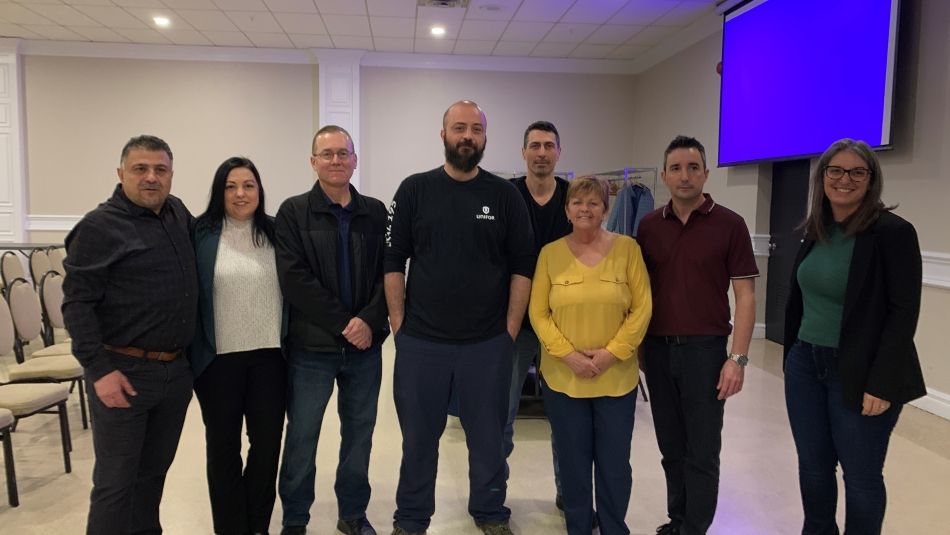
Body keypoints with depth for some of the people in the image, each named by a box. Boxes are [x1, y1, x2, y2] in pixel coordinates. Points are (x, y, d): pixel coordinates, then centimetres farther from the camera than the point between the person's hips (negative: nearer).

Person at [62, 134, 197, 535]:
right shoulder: (99, 227, -11)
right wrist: (99, 369, -20)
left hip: (177, 370, 6)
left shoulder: (178, 213, 7)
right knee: (116, 481, 5)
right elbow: (77, 304, -14)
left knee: (155, 471, 19)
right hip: (124, 372, -6)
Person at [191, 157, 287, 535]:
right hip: (220, 357, -2)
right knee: (223, 445, 11)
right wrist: (194, 351, -5)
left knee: (268, 441, 9)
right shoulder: (201, 235, -4)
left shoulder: (276, 232, 3)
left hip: (269, 355, 2)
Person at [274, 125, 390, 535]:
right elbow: (294, 279, -12)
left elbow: (388, 272, 2)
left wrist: (369, 321, -14)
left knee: (359, 434, 14)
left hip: (365, 345, 3)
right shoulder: (293, 212, -3)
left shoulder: (375, 212, 6)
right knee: (301, 438, 9)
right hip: (312, 346, -2)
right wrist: (343, 322, -15)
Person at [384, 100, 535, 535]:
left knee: (488, 435, 13)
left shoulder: (505, 195, 1)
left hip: (489, 343, 0)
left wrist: (511, 329, -3)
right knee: (418, 437, 13)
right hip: (420, 341, 0)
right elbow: (394, 261, 1)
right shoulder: (414, 190, 1)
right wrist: (399, 323, -3)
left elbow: (522, 267, 1)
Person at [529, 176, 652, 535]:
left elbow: (642, 307, -4)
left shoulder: (627, 248, -2)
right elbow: (538, 312, -2)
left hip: (617, 377, 0)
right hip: (562, 377, 1)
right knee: (573, 462, 12)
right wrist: (568, 354, -13)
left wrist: (612, 352, -13)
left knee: (615, 463, 10)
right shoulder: (550, 253, -1)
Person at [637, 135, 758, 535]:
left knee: (702, 452, 4)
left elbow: (745, 296, -6)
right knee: (671, 447, 15)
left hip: (705, 349, -4)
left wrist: (737, 358, -12)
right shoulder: (649, 225, 5)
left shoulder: (729, 225, -5)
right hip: (657, 348, 4)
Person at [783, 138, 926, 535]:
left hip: (857, 373, -5)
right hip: (805, 365, 6)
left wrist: (882, 384, -18)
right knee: (812, 467, 14)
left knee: (861, 476, 8)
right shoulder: (815, 232, 7)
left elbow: (904, 313, -14)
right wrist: (792, 357, 13)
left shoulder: (893, 232, -11)